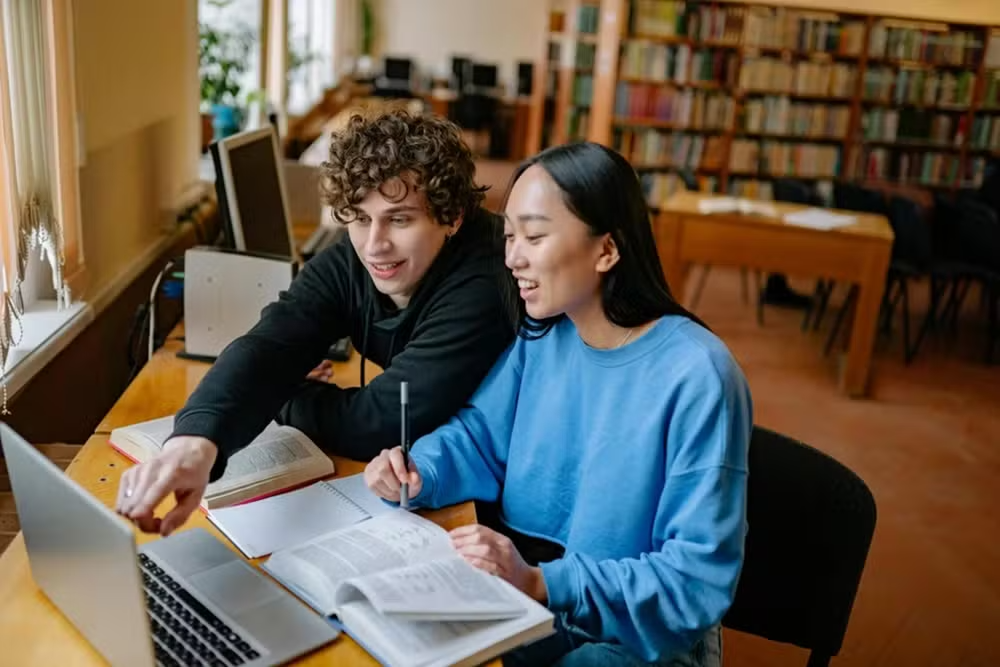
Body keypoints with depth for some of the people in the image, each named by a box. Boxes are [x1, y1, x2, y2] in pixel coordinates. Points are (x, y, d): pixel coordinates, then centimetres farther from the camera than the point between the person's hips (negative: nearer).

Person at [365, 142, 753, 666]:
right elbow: (480, 433, 8)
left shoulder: (695, 377, -23)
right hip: (519, 590, 6)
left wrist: (542, 583, -31)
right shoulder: (541, 334, -2)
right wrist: (418, 474, -14)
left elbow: (700, 577, -22)